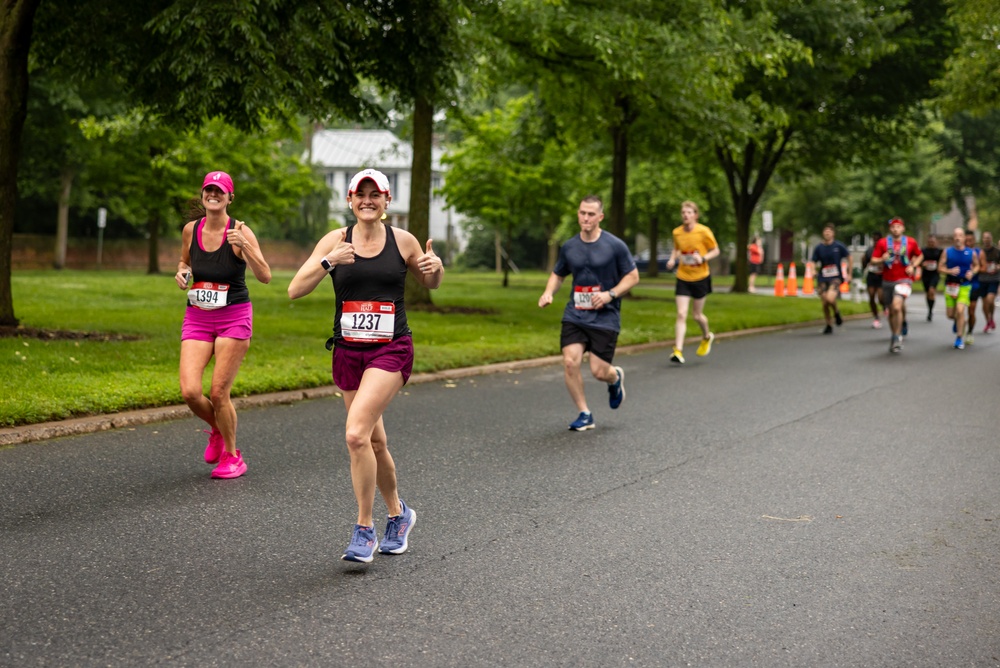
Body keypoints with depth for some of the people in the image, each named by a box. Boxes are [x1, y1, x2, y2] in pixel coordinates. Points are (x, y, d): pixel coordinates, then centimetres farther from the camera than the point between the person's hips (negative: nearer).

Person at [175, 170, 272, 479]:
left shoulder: (240, 232, -10)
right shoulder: (191, 230, 3)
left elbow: (265, 276, -18)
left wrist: (244, 246, -31)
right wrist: (181, 272, 1)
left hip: (234, 318, -4)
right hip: (197, 318, 4)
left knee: (218, 393, -6)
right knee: (189, 391, -9)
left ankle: (231, 456, 16)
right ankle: (217, 431, 24)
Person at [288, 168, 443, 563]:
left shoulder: (403, 241, 1)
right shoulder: (335, 241, 1)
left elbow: (430, 284, 18)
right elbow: (295, 290, -6)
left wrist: (436, 267, -5)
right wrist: (327, 262, -20)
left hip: (391, 350, -3)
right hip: (348, 352, 3)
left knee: (356, 434, -20)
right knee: (375, 443, 13)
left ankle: (364, 531, -8)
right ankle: (398, 514, 37)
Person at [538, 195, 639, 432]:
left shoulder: (615, 246, -6)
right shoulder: (569, 247, 5)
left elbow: (633, 276, 0)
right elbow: (557, 274, 19)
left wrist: (610, 294, -14)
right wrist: (548, 292, -1)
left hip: (605, 317, -3)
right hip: (575, 315, 3)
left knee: (599, 371, -6)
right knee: (570, 361, -13)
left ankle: (616, 378, 34)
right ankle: (584, 414, 4)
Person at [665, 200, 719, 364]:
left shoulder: (704, 231, -11)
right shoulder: (677, 232, -1)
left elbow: (715, 251, -1)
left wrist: (703, 258, -20)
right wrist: (672, 259, -2)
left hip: (700, 277, -2)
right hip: (683, 278, 2)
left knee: (697, 315, 8)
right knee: (681, 314, -9)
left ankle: (707, 336, 40)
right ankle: (678, 351, -12)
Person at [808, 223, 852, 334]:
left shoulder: (839, 246, -1)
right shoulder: (818, 248, 5)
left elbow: (849, 259, 9)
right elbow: (813, 262, 8)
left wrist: (849, 274, 7)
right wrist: (813, 270, -14)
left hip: (836, 278, -3)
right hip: (822, 279, 3)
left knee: (830, 298, -27)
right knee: (824, 304, 2)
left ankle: (836, 312, 6)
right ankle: (829, 325, 22)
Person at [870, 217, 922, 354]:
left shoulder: (911, 242, 4)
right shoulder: (882, 243, 2)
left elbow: (920, 256, 19)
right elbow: (873, 260, -1)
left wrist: (913, 266, 1)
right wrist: (882, 259, -22)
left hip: (904, 279, -2)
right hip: (887, 281, 2)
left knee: (897, 305, -24)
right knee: (891, 311, 11)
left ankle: (897, 337, -16)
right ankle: (895, 337, 29)